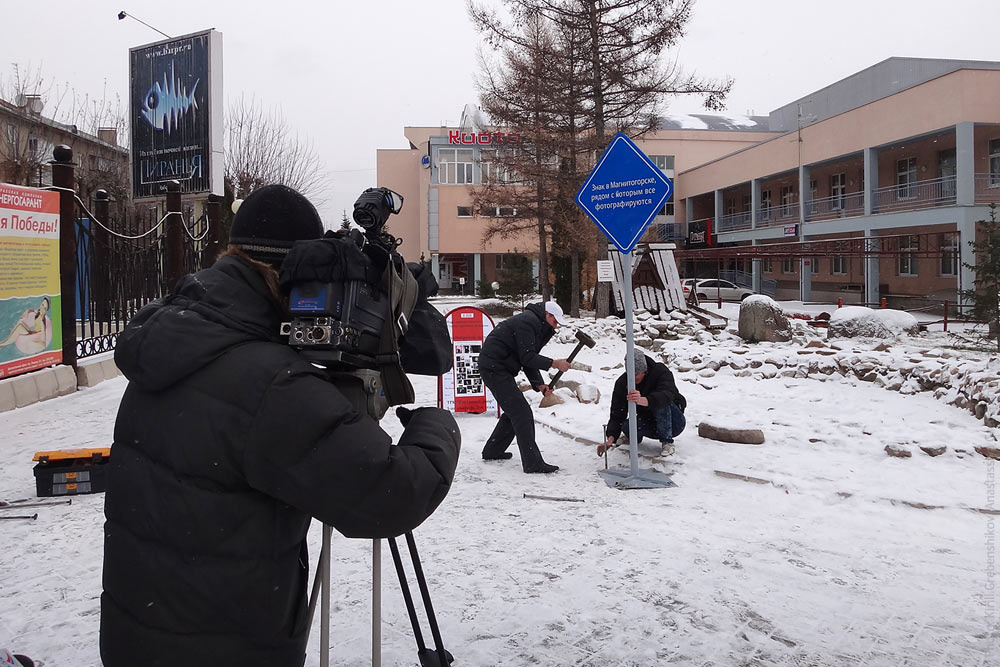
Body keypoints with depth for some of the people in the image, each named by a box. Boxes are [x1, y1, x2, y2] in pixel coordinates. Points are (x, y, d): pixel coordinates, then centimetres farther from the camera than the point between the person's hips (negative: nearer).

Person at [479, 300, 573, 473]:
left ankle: (492, 451, 30)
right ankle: (533, 463, -13)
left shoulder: (536, 324, 17)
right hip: (494, 367, -11)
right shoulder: (528, 322, -15)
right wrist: (554, 364, -17)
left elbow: (529, 358, 15)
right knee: (521, 412, -13)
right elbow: (527, 357, -22)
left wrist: (539, 385, 4)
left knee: (513, 411, 19)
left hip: (497, 368, 11)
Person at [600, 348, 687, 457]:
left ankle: (667, 441, -16)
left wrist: (643, 400, -64)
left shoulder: (660, 371, -23)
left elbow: (667, 395, -44)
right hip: (648, 422, 3)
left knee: (661, 403, -34)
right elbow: (616, 414, -17)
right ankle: (635, 436, 6)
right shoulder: (622, 382, -12)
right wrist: (610, 439, -35)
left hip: (673, 423, -2)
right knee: (627, 427, -29)